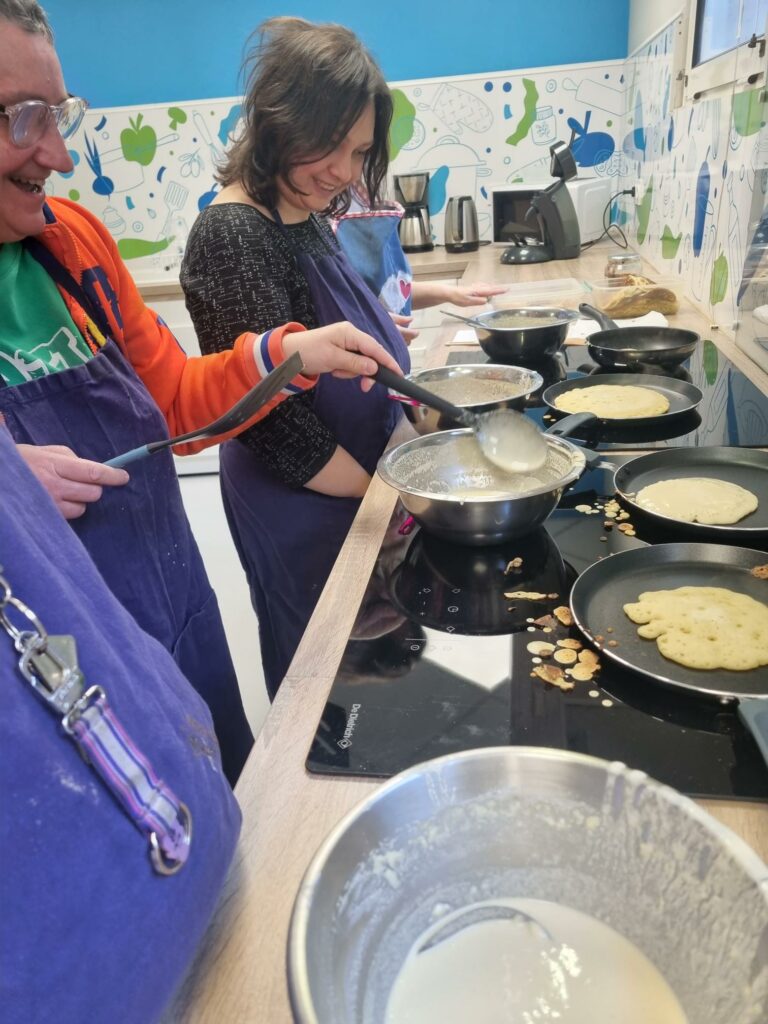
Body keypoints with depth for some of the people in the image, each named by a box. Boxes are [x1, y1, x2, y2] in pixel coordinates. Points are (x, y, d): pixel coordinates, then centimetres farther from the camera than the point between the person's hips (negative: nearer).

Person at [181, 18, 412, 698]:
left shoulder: (308, 216, 5)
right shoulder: (233, 235, -22)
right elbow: (270, 420, -23)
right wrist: (379, 489, -13)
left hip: (362, 485, 9)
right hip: (304, 508, -8)